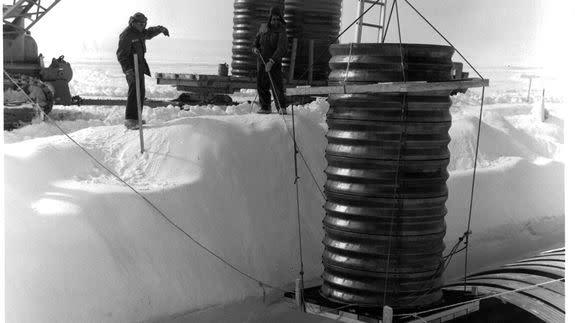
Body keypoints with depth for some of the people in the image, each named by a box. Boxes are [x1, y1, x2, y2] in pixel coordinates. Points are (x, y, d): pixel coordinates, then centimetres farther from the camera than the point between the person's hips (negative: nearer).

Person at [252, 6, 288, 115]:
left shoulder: (281, 30, -9)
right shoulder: (263, 28, 7)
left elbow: (281, 49, -18)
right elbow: (257, 39, 22)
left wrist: (271, 61, -28)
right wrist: (254, 48, -2)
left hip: (274, 62, -5)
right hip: (262, 60, 5)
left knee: (277, 84, -12)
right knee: (261, 84, 4)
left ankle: (282, 107, -5)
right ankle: (265, 107, 15)